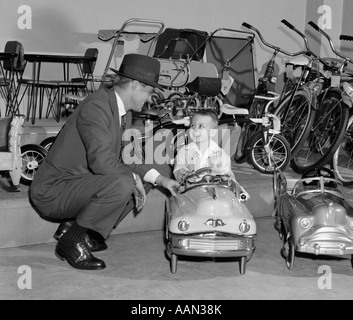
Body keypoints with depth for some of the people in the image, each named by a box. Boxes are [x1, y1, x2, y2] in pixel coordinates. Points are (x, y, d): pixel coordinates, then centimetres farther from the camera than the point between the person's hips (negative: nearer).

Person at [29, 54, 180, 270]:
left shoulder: (124, 112, 9)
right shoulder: (96, 107, -21)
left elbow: (121, 160, 9)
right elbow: (103, 162, -30)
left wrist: (159, 178, -1)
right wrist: (134, 178, -14)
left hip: (80, 182, 10)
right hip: (52, 190, -10)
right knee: (122, 184, -31)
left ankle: (73, 226, 8)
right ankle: (72, 240, -11)